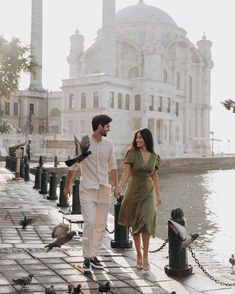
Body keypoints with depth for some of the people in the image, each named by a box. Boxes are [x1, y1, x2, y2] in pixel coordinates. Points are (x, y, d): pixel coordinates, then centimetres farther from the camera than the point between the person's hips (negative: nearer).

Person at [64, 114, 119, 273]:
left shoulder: (109, 144, 7)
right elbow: (73, 166, 2)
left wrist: (116, 186, 9)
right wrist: (67, 186, 7)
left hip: (104, 190, 5)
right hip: (88, 189, -5)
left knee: (101, 225, 8)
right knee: (89, 223, -13)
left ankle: (94, 255, 19)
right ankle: (87, 258, -6)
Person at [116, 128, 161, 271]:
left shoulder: (154, 157, 3)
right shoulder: (132, 154, -6)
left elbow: (155, 176, 12)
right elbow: (126, 173, -13)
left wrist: (158, 195, 14)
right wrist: (120, 187, -28)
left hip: (148, 192, 1)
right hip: (134, 191, -1)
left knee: (146, 223, -14)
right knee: (135, 225, 5)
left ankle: (146, 256, -5)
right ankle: (139, 255, 18)